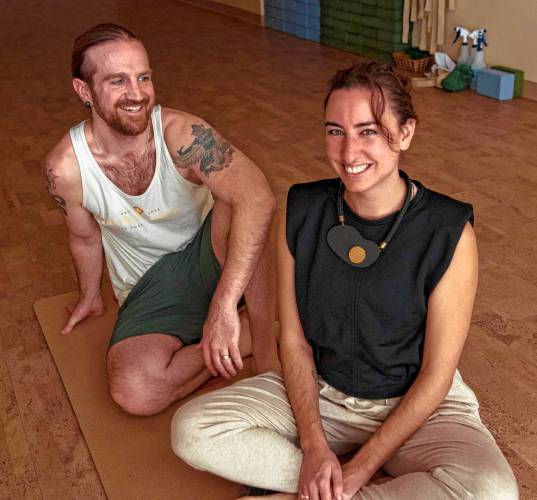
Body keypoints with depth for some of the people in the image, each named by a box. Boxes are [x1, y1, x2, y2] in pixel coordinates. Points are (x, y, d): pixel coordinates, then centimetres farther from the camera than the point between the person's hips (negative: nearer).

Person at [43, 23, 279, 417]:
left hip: (210, 257, -1)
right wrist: (90, 296, 23)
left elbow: (259, 199, -41)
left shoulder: (182, 134, -25)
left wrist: (223, 305, -49)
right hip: (150, 285, 2)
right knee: (134, 392, -28)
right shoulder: (64, 169, -17)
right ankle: (244, 342, -9)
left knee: (233, 199, -36)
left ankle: (265, 341, -23)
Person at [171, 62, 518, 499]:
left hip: (417, 405, -2)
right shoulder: (301, 212, -10)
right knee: (190, 429, -16)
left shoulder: (449, 233, -19)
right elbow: (294, 340, -5)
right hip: (318, 393, 3)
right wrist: (314, 446, -16)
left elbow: (436, 374, -14)